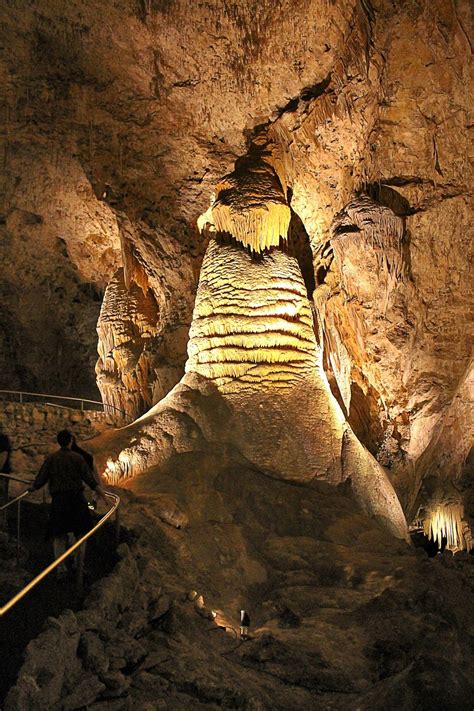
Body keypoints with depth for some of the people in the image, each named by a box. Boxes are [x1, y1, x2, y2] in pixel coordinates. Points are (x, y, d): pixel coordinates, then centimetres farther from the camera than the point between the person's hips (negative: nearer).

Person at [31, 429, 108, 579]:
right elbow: (89, 479, -6)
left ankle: (61, 568, -1)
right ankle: (79, 564, 16)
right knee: (81, 532, 14)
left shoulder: (51, 458, 1)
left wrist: (33, 488, 23)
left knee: (59, 535, 9)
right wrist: (103, 495, -1)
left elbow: (41, 479, 1)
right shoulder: (77, 457, -3)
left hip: (58, 500, 1)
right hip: (77, 498, -1)